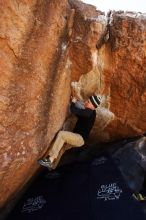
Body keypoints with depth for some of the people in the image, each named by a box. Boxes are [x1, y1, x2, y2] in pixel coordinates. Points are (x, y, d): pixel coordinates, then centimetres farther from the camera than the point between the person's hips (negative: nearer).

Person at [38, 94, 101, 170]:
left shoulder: (89, 112, -17)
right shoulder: (88, 112, 13)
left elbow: (74, 111, -25)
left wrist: (73, 102, -5)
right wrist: (75, 102, 14)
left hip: (80, 138, -11)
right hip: (77, 137, 11)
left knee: (61, 134, -24)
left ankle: (50, 160, -23)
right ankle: (51, 162, 0)